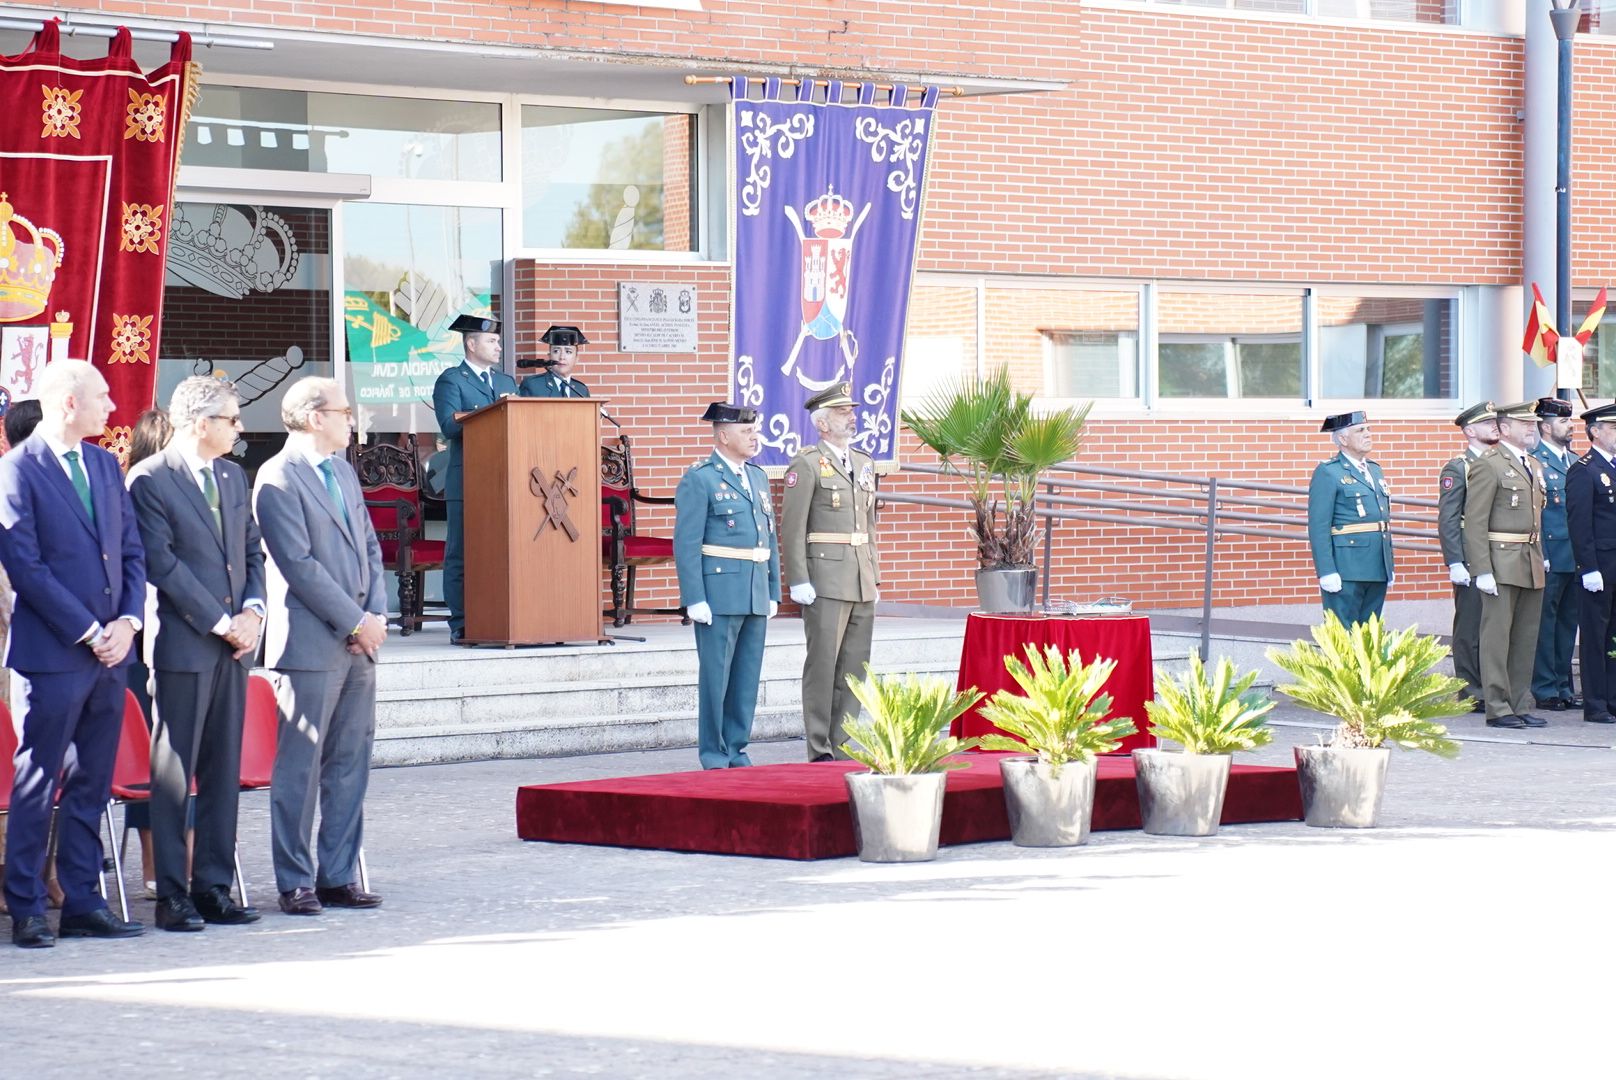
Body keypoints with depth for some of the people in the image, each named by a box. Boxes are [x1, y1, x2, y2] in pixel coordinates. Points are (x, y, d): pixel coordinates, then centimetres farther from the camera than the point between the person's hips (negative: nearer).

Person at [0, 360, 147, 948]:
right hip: (53, 655, -7)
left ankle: (82, 903, 15)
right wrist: (87, 632, -13)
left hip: (110, 652, 7)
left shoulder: (105, 465, 14)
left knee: (91, 786, 10)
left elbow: (132, 551, 14)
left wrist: (127, 622, -2)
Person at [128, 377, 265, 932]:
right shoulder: (149, 480, -9)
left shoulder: (233, 475, 15)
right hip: (184, 646, -7)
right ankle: (172, 894, 2)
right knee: (174, 773, -2)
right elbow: (162, 564, -14)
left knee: (223, 771, 8)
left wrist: (252, 610, -1)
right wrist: (221, 623, -13)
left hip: (233, 644, 7)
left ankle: (214, 887, 14)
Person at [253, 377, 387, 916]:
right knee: (299, 768, -3)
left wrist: (377, 613, 2)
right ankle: (295, 882, 2)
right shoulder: (278, 478, -10)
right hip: (311, 645, -8)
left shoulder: (343, 472, 17)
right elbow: (299, 564, -15)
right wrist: (356, 621, -13)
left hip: (358, 645, 8)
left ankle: (339, 877, 15)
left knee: (350, 765, 9)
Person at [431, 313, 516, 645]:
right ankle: (461, 626, -4)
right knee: (462, 555, -4)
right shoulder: (451, 381, 0)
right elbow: (450, 425, -13)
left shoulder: (506, 381, 22)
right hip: (467, 482, -6)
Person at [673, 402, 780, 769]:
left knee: (748, 678, 8)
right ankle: (714, 756, 4)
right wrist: (694, 600, -16)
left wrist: (773, 593, 15)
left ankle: (737, 750, 16)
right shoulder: (699, 480, -5)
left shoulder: (758, 478, 17)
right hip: (719, 596, -7)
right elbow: (686, 544, -10)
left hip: (755, 598, 7)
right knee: (715, 677, -2)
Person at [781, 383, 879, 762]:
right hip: (825, 580, -7)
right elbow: (792, 527, -9)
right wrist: (798, 581, -15)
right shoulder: (807, 464, -5)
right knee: (823, 662, -6)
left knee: (855, 664, 7)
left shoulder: (864, 463, 17)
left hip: (861, 582, 7)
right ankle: (819, 751, -4)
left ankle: (843, 747, 12)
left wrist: (874, 575, 17)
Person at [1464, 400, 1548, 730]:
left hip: (1532, 565, 8)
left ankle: (1521, 705, 15)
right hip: (1502, 563, -8)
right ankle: (1498, 708, -2)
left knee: (1527, 638, 9)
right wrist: (1482, 571, -18)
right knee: (1497, 636, -4)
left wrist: (1541, 558, 14)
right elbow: (1475, 523, -12)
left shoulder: (1535, 466, 17)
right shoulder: (1488, 465, -8)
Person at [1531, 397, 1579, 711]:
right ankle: (1545, 688, 3)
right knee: (1545, 622, -2)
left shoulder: (1576, 462, 17)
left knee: (1568, 622, 11)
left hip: (1576, 557, 8)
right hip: (1550, 557, -8)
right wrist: (1540, 555, -16)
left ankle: (1563, 686, 17)